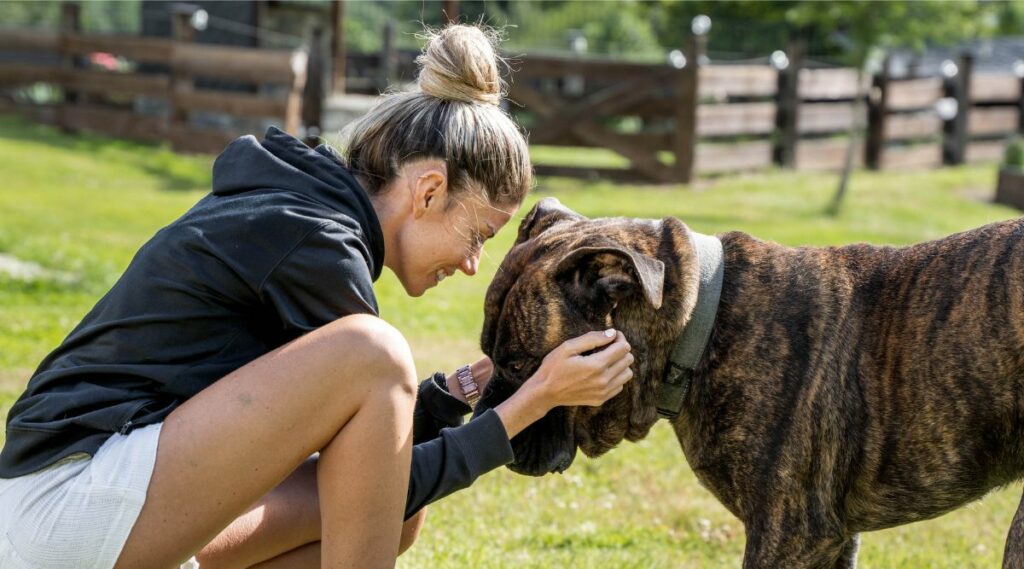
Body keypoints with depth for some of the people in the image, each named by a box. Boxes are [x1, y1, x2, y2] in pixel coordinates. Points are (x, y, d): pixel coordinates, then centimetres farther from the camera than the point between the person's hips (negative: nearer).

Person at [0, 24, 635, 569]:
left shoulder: (297, 205, 14)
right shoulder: (316, 244, -15)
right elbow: (390, 480, -10)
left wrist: (459, 392, 9)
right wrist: (533, 402, -8)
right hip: (71, 496, -10)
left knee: (398, 516, 12)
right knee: (370, 354, -22)